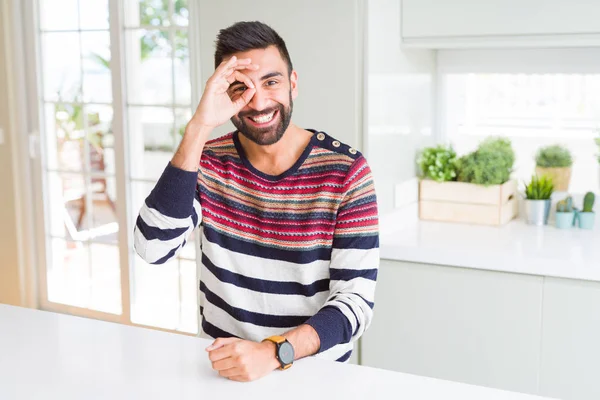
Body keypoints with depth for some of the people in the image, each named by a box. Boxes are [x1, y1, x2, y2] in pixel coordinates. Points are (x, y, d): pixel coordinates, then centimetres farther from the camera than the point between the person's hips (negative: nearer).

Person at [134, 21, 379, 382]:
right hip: (226, 367, 2)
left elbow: (357, 300, -10)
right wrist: (198, 129, -20)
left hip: (314, 370, -2)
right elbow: (153, 249, -15)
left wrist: (273, 351, -24)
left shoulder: (346, 170, -7)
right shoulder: (208, 161, 0)